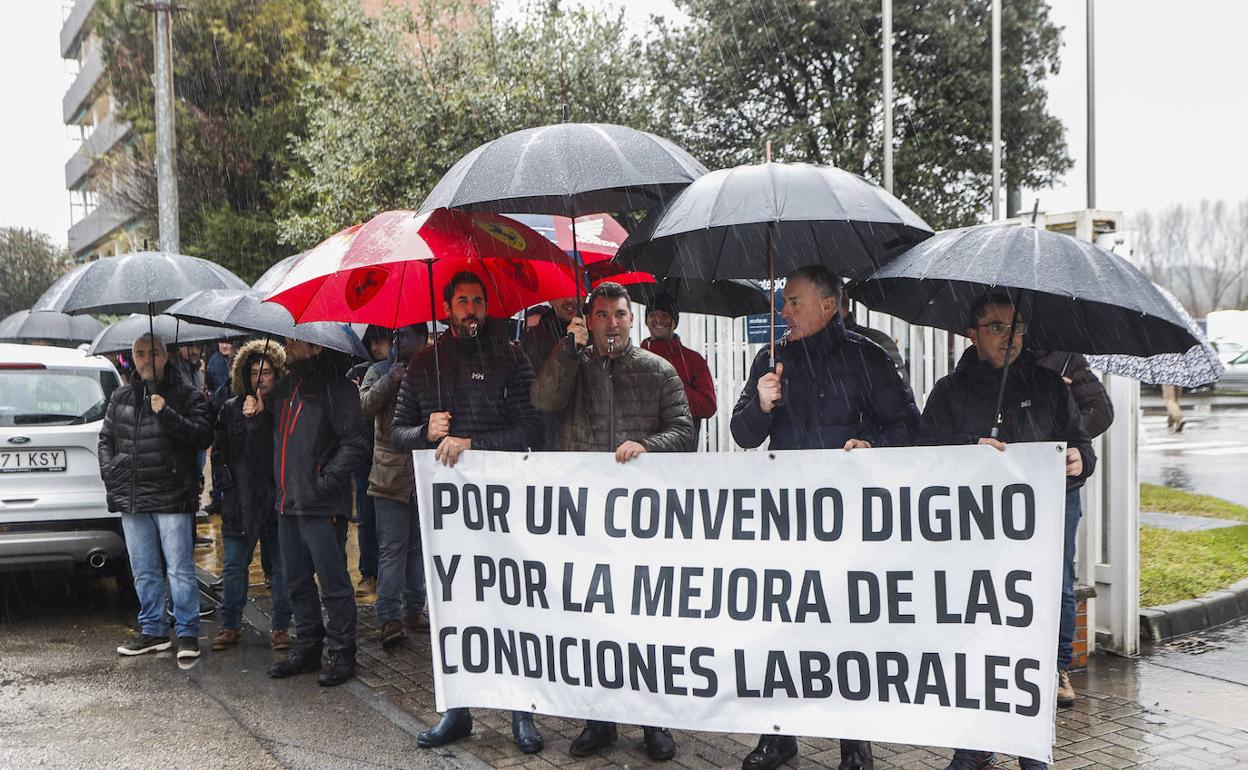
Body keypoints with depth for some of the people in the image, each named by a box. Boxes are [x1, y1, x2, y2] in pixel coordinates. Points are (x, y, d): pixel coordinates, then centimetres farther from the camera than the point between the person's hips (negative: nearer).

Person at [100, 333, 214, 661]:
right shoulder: (121, 397, 12)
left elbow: (203, 436, -12)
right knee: (144, 572, 13)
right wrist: (109, 471, 7)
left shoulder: (187, 395, -2)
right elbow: (106, 438, 21)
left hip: (173, 498, -5)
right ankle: (153, 630, 25)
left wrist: (167, 415, -22)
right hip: (131, 498, 5)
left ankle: (187, 633, 6)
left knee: (180, 570, -3)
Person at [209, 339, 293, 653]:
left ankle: (280, 627, 17)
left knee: (282, 568, 5)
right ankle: (230, 625, 23)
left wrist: (258, 417, -18)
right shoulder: (230, 408, 9)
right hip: (240, 500, 3)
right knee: (234, 567, 10)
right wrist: (224, 481, 2)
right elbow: (219, 451, 14)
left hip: (277, 499, -3)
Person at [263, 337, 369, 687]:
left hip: (321, 505, -8)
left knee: (333, 581, 0)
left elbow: (355, 443, -15)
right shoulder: (285, 387, 15)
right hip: (288, 502, 8)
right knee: (297, 582, 15)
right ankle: (307, 647, 28)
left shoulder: (337, 389, -9)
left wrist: (327, 481, -18)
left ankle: (341, 653, 11)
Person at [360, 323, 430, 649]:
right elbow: (366, 405, -7)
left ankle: (414, 609, 22)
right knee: (392, 547, -5)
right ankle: (389, 618, -2)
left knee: (419, 546, 11)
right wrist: (390, 381, -19)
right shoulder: (381, 371, 7)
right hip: (391, 473, -2)